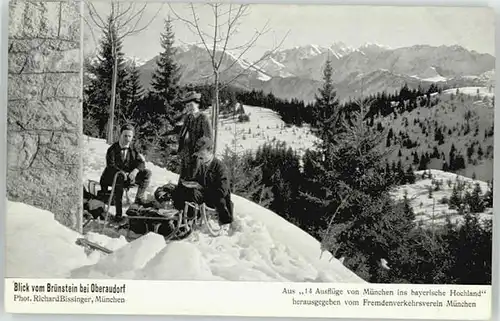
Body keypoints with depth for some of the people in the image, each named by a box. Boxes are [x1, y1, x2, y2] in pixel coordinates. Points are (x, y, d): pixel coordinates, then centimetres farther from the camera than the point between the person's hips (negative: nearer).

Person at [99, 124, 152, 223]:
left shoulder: (133, 149, 5)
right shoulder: (112, 149, -8)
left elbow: (141, 162, -2)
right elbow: (111, 166, -17)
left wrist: (135, 170, -25)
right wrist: (123, 174, -33)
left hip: (130, 175, 5)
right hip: (113, 176, -4)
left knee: (147, 173, -14)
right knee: (119, 182, -39)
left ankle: (139, 199, -8)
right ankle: (118, 214, -36)